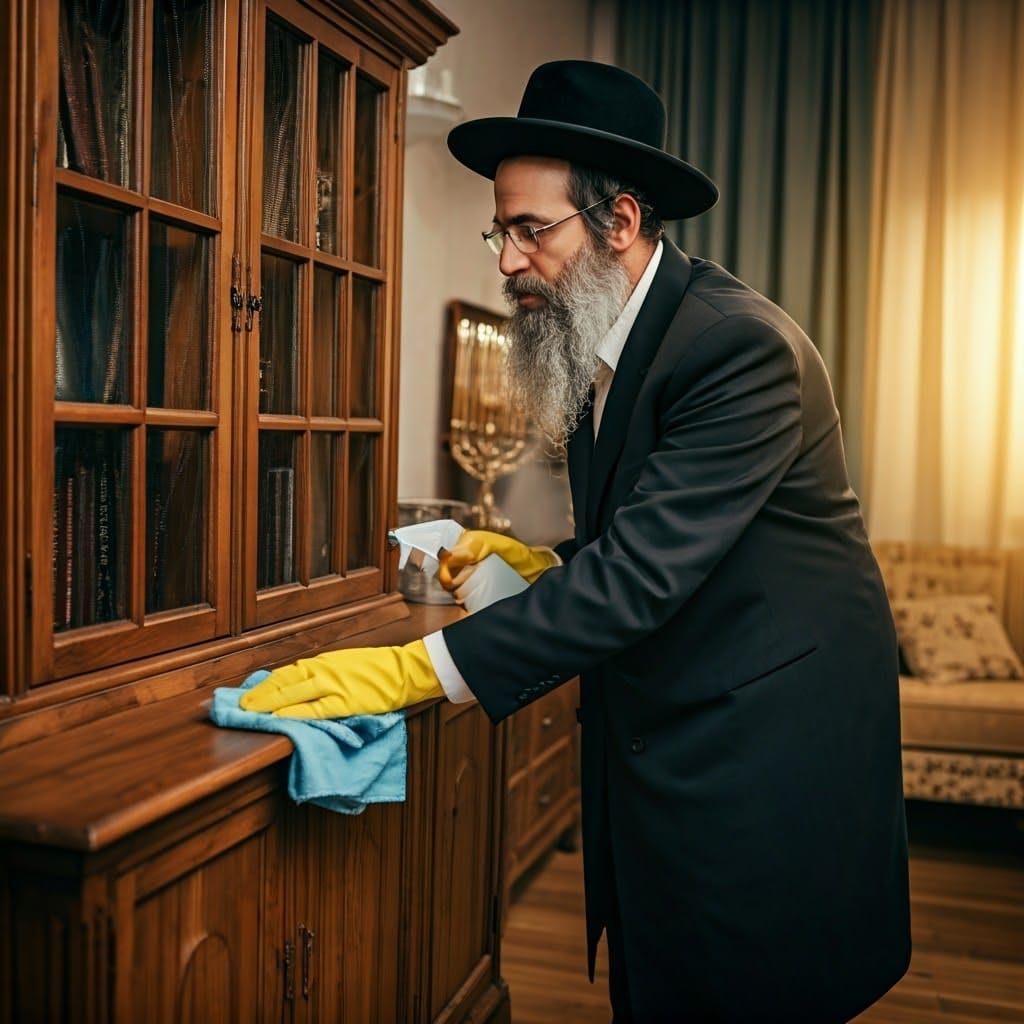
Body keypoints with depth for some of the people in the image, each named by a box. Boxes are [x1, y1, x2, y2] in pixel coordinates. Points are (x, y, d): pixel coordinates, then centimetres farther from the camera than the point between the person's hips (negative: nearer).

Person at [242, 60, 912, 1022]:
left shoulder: (741, 345, -21)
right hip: (654, 749, 8)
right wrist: (538, 563, -4)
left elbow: (645, 572, -28)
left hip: (762, 755, -8)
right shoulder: (596, 345, 7)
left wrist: (413, 670, -29)